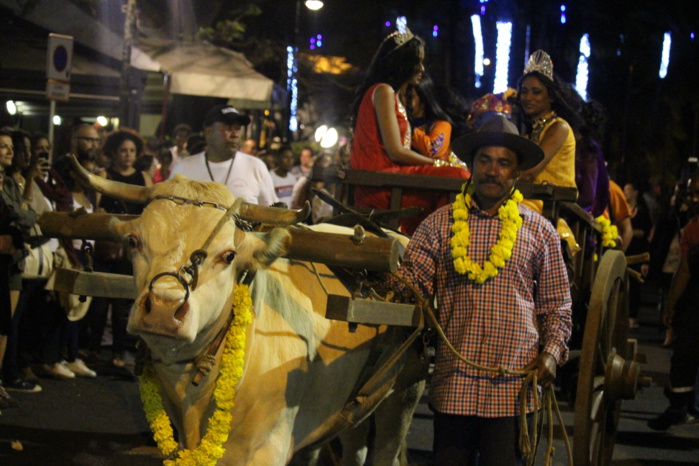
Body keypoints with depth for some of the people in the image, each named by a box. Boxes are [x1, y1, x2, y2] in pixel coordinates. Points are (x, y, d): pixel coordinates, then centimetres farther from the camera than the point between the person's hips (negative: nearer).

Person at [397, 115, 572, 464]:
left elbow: (557, 305, 11)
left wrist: (551, 353, -2)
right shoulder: (440, 224, 7)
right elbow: (411, 281, 3)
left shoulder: (540, 232, 8)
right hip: (453, 383, 0)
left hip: (514, 386, 0)